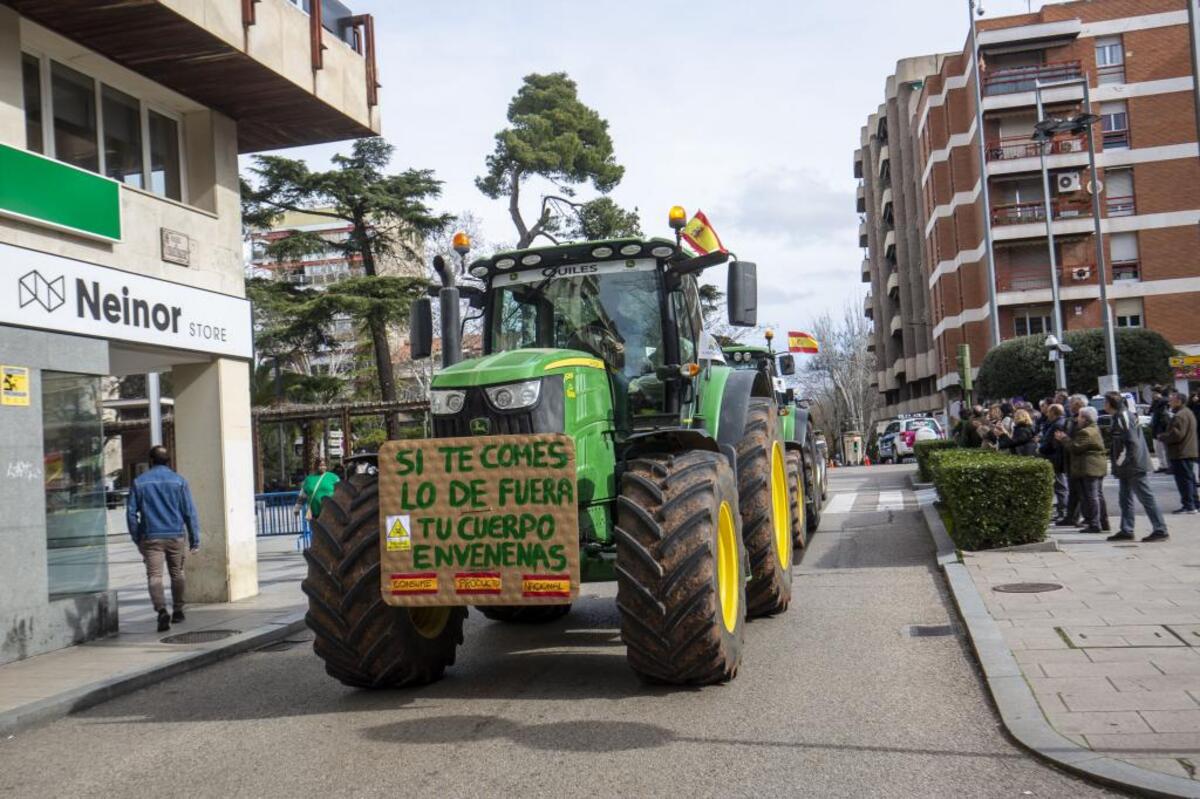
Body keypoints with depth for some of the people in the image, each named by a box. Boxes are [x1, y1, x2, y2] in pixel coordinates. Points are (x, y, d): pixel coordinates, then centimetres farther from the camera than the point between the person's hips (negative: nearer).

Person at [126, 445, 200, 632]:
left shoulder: (139, 483, 3)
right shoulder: (179, 481, 2)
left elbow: (131, 513, 4)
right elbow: (190, 512, 0)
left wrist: (137, 539, 11)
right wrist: (194, 540, 3)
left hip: (151, 538, -1)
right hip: (176, 536, 1)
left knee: (154, 575, -5)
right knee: (177, 574, 15)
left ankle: (162, 610, -23)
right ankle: (177, 611, 24)